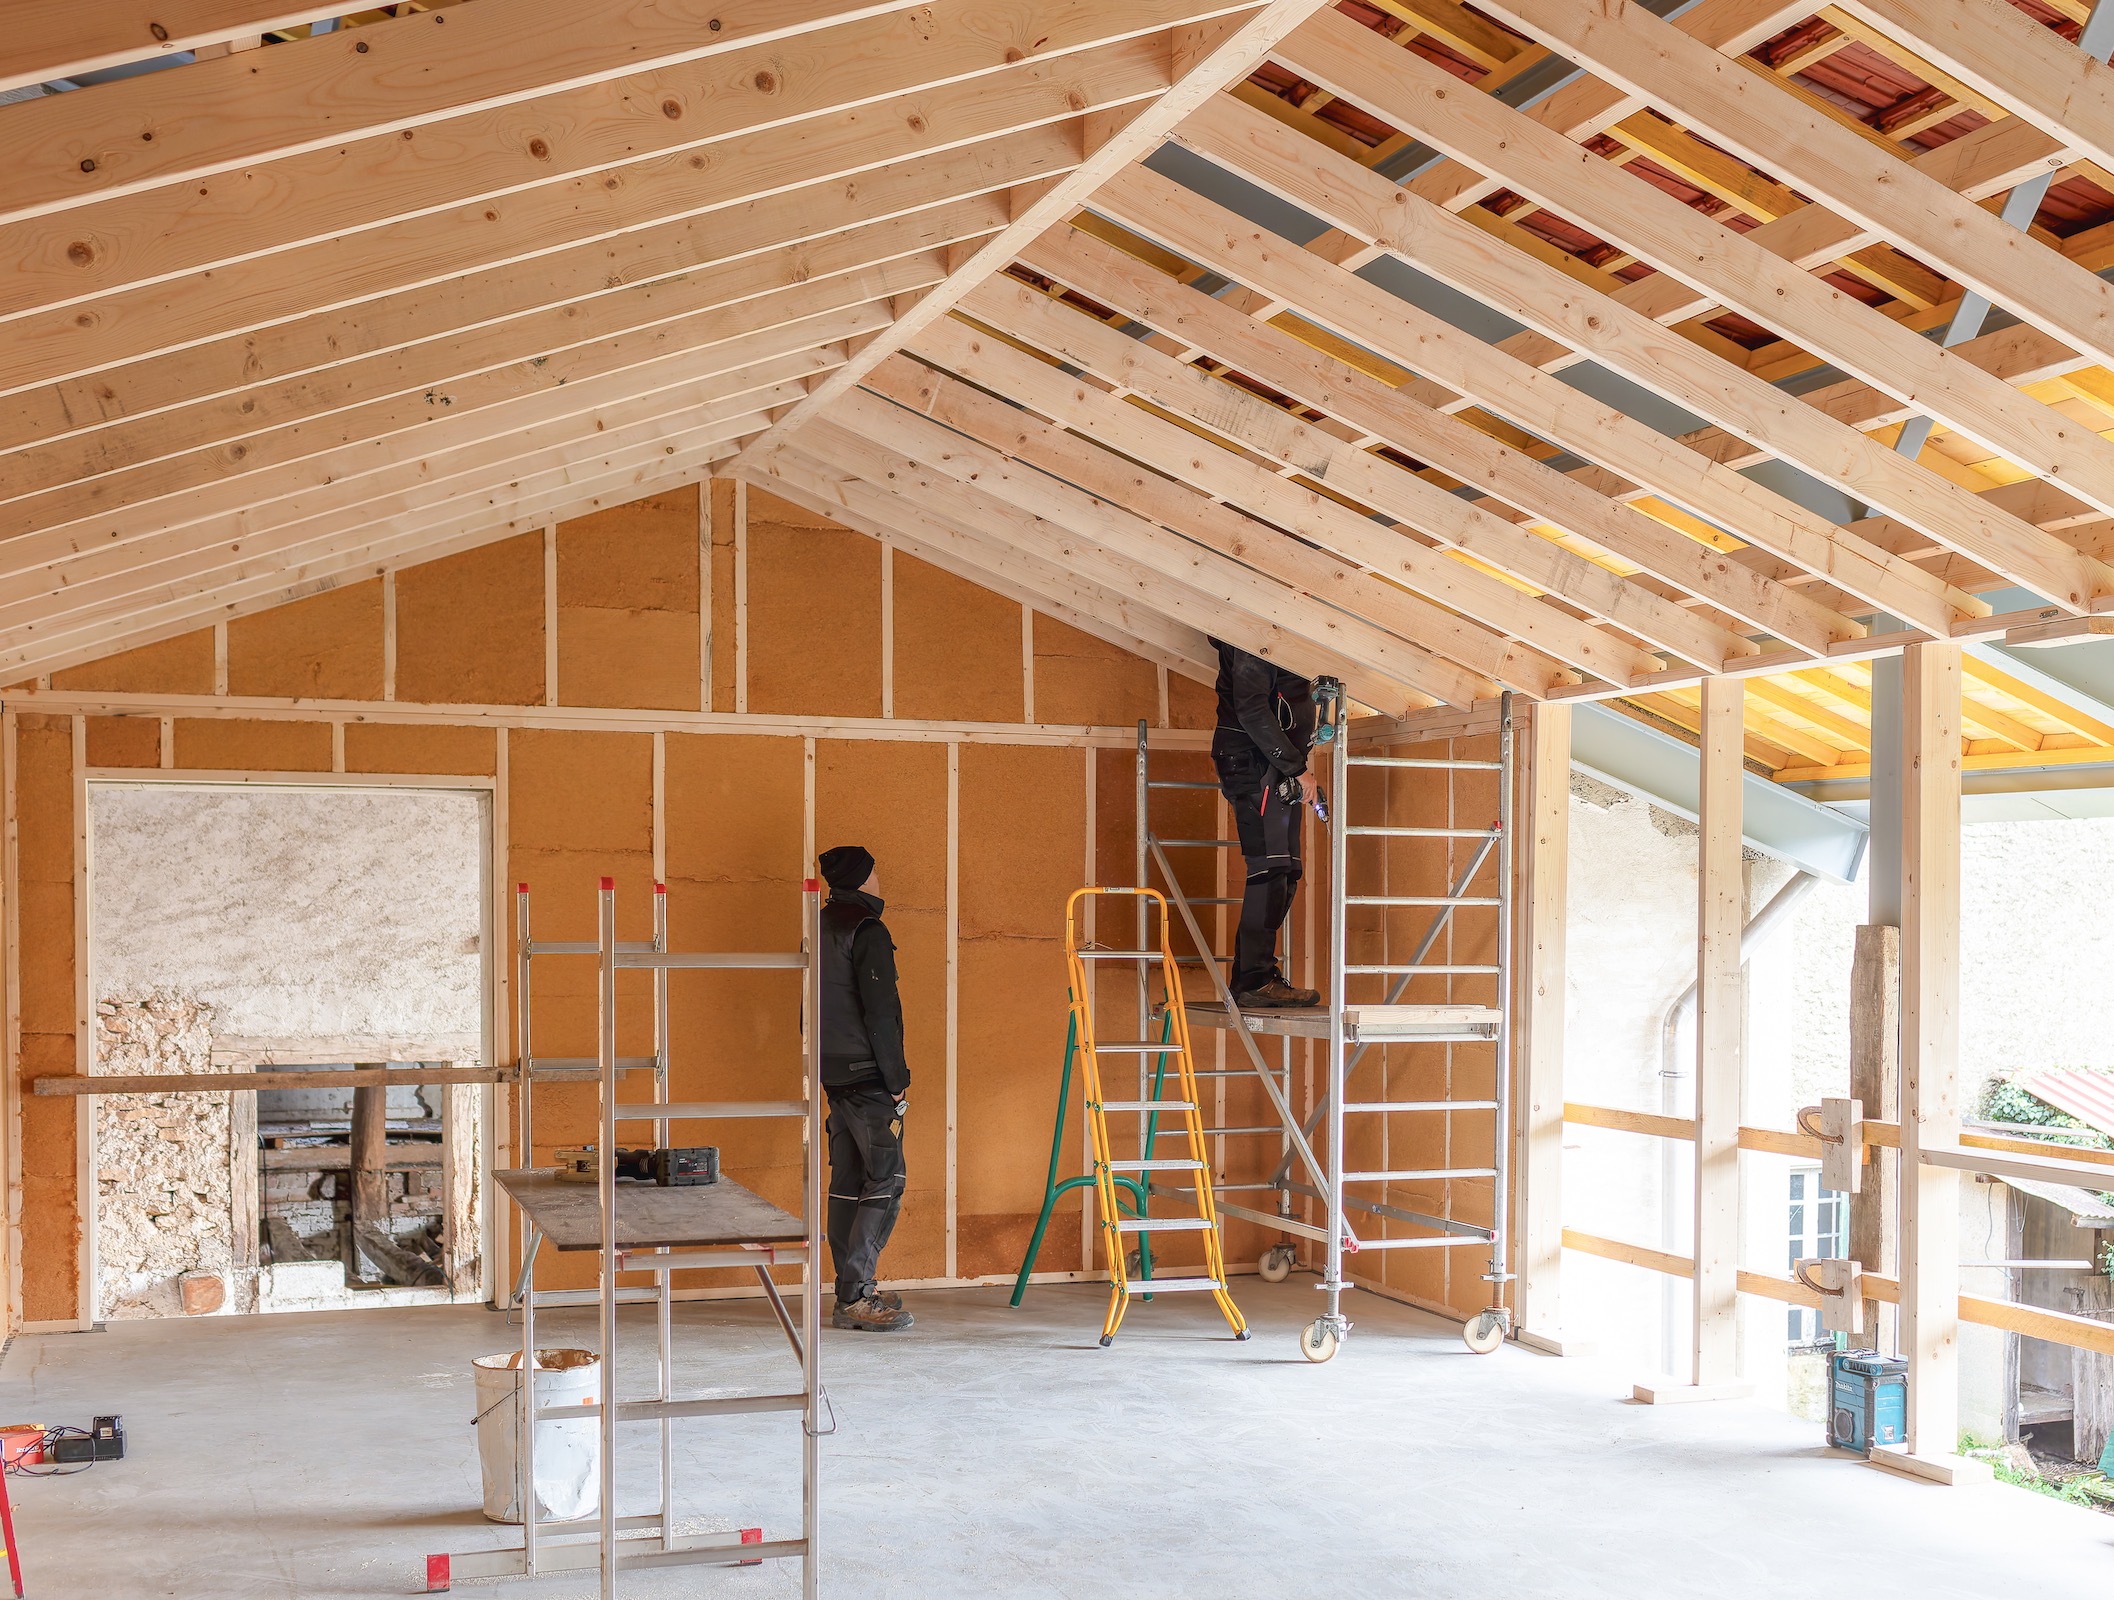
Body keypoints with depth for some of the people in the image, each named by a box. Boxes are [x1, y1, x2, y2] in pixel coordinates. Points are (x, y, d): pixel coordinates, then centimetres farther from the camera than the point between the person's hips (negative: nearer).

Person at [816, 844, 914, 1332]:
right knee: (885, 1181, -6)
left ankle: (852, 1293, 14)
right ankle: (856, 1297, -9)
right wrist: (898, 1082, -14)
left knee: (848, 1182, 10)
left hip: (835, 1074, 9)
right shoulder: (867, 930, -13)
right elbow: (880, 1012, -18)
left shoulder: (822, 928, 14)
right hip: (867, 1074, -9)